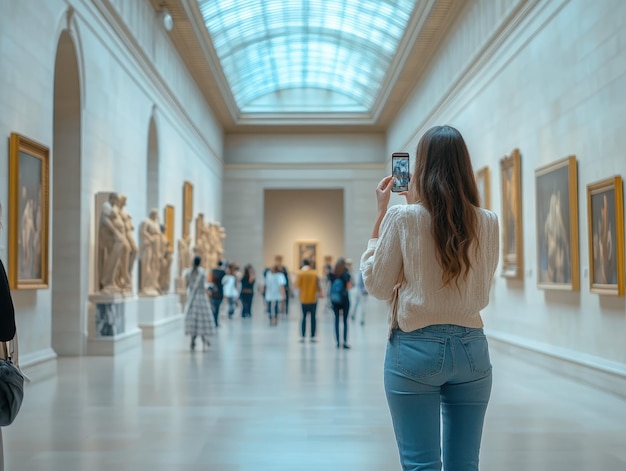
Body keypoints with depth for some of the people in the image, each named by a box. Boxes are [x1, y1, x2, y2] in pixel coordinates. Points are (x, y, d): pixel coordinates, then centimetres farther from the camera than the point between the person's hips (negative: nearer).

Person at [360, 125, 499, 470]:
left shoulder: (403, 218, -10)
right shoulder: (487, 223, 0)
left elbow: (377, 286, -2)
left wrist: (381, 214, 3)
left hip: (416, 348, -3)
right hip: (471, 348, 3)